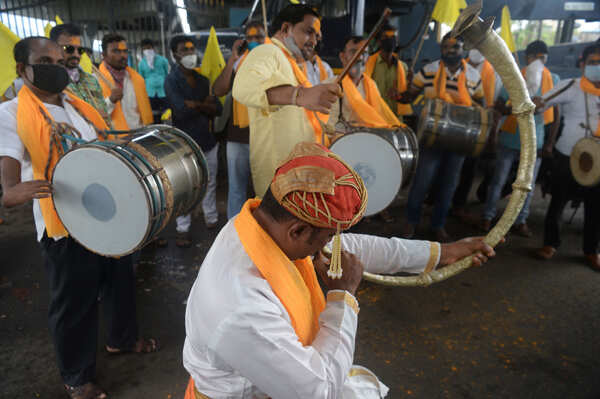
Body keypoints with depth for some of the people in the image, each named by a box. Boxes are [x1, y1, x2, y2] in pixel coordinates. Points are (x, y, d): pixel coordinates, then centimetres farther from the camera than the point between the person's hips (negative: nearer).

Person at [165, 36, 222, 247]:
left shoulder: (202, 80, 11)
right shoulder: (172, 81, -6)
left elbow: (218, 108, 3)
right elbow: (181, 110, -20)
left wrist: (196, 105, -13)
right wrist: (205, 104, -6)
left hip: (208, 140, 5)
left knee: (210, 183, 14)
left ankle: (212, 219, 29)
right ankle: (183, 229, 11)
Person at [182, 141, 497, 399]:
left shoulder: (265, 221, -16)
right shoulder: (243, 311, -40)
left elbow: (351, 248, -3)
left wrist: (440, 253, 5)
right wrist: (342, 294, -21)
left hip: (289, 371, 7)